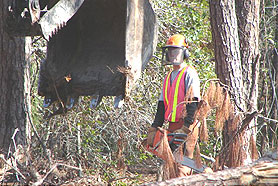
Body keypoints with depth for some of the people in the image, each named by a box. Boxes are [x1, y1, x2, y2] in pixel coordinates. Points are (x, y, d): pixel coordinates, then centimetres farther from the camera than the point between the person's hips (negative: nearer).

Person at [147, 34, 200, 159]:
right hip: (172, 127, 8)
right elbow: (162, 105, 20)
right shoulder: (168, 77, 20)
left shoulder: (189, 73, -5)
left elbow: (193, 104, -14)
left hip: (187, 126, -8)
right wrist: (153, 129, 12)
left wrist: (185, 129, -22)